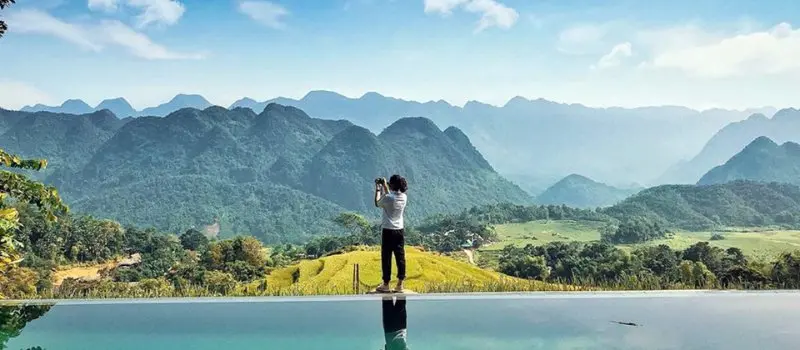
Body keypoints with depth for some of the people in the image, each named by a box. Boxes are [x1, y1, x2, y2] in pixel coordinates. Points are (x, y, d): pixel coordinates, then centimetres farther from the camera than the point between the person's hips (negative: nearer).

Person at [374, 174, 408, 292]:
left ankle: (386, 285, 10)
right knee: (400, 257, 7)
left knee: (386, 257, 3)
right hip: (400, 230, 5)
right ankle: (400, 284, 11)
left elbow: (377, 203, 3)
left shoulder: (388, 197, -17)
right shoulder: (403, 197, 1)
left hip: (388, 230, -5)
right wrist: (384, 186, 23)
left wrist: (377, 189, 12)